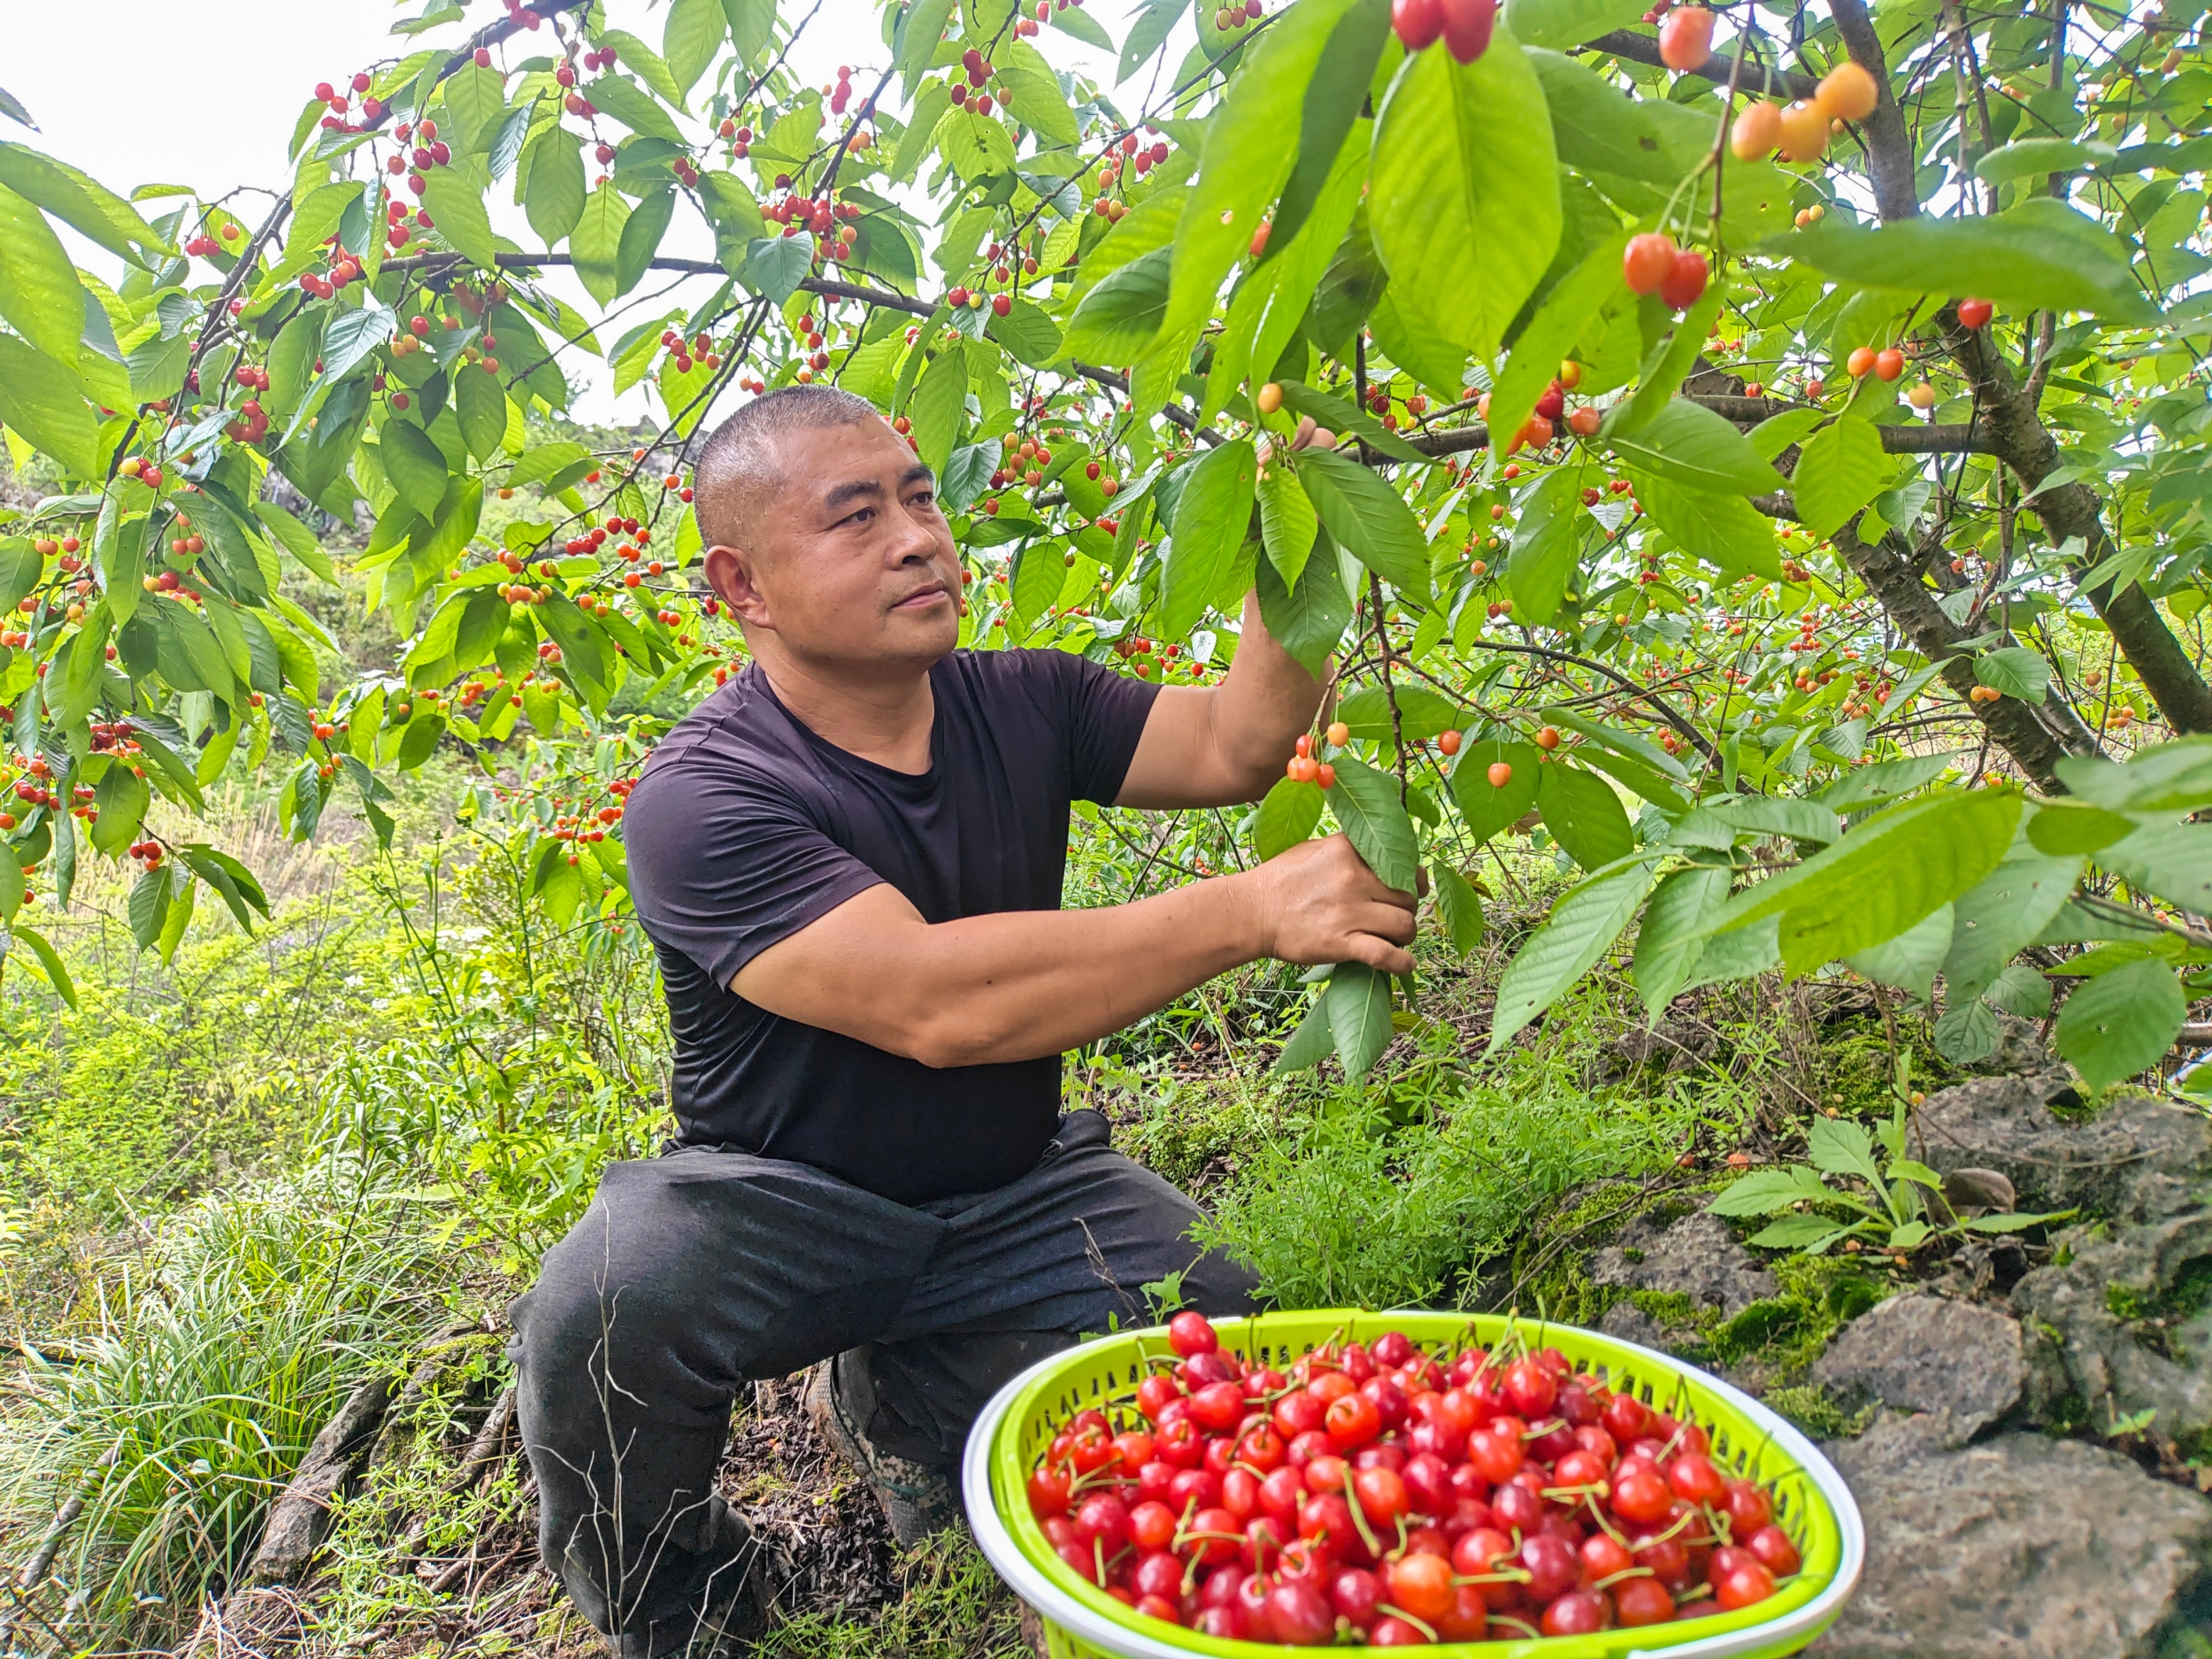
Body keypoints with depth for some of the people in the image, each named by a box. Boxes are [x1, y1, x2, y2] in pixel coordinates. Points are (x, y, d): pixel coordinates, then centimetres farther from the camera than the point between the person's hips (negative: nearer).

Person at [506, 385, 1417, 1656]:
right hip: (782, 1206, -4)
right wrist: (1251, 912, -37)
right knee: (600, 1311, -33)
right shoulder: (702, 798, -22)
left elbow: (1233, 747, -9)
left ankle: (897, 1406, 13)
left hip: (1018, 1195, 5)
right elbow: (933, 1003, -35)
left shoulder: (1019, 705, -1)